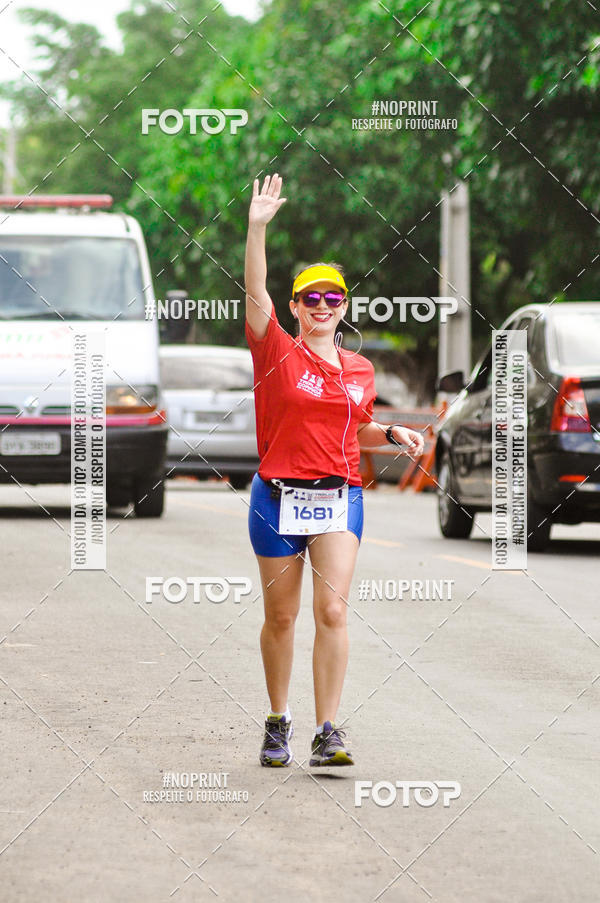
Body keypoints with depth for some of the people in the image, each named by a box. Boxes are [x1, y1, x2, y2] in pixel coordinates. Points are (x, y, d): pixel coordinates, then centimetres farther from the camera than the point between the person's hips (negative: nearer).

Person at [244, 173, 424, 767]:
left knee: (332, 611, -10)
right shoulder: (278, 353, -1)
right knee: (280, 617, 6)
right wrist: (257, 227, -25)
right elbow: (255, 293, -15)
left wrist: (393, 434, 7)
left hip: (339, 496, 2)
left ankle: (327, 733, -11)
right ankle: (278, 723, 23)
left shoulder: (360, 370, 11)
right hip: (279, 496, -2)